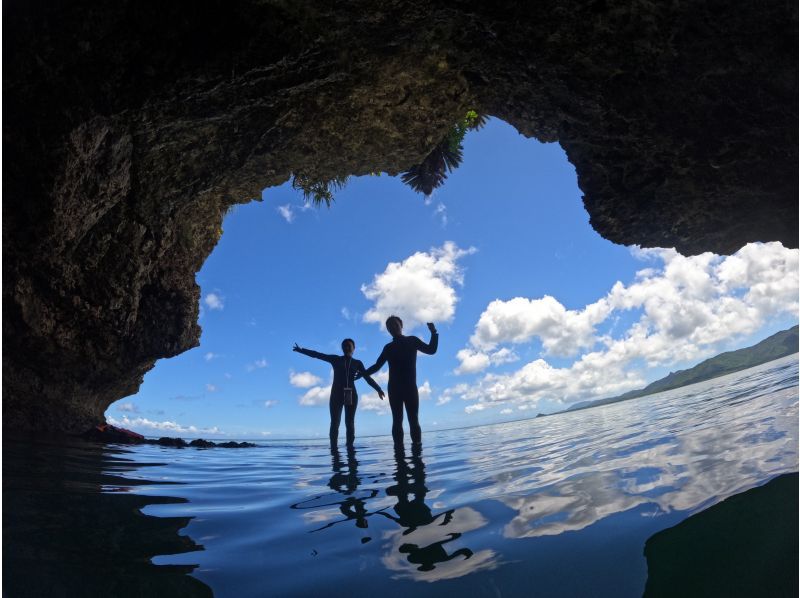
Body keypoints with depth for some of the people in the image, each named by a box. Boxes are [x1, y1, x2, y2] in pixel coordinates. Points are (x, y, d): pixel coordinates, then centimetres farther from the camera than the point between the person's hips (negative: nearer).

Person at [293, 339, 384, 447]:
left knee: (350, 423, -4)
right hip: (337, 394, -1)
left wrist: (378, 389, 0)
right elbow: (317, 355, 4)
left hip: (351, 395, 1)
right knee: (335, 422, -7)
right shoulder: (336, 359, 9)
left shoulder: (357, 363, 12)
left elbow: (368, 378, 8)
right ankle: (333, 449, -10)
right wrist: (301, 350, -2)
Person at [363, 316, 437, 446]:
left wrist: (434, 333, -11)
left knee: (414, 420, -9)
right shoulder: (388, 348, 13)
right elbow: (377, 366, 16)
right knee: (397, 421, -4)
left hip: (410, 387, -2)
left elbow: (431, 350, 1)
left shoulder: (412, 341, 8)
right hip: (394, 388, 2)